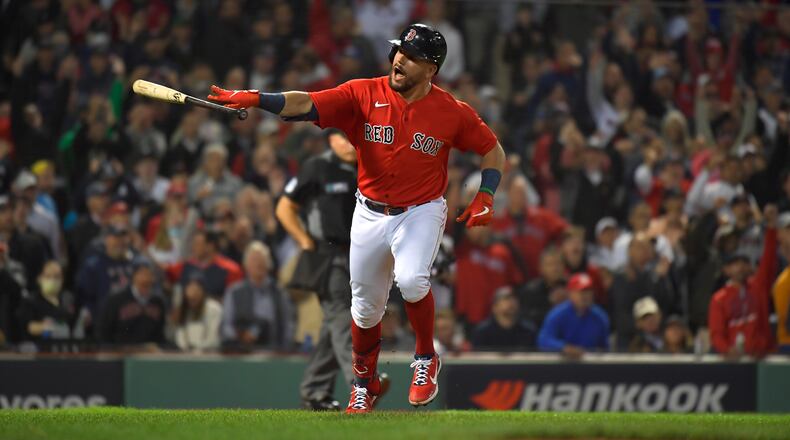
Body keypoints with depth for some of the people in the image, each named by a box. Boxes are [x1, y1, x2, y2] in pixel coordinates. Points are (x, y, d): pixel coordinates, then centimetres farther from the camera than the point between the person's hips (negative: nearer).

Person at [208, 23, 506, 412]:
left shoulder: (453, 113, -9)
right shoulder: (364, 94, -11)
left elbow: (493, 150, 5)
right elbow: (307, 104, -23)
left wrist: (485, 197, -10)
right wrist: (255, 99, -39)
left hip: (421, 213, -2)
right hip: (370, 215, 2)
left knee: (411, 281, -29)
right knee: (365, 306, 10)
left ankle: (425, 359, -3)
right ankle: (365, 384, 35)